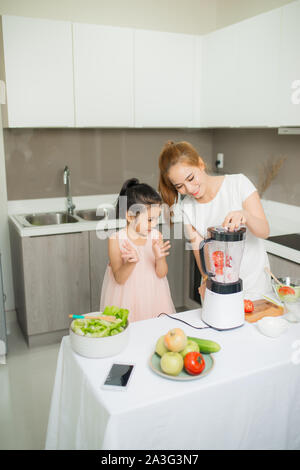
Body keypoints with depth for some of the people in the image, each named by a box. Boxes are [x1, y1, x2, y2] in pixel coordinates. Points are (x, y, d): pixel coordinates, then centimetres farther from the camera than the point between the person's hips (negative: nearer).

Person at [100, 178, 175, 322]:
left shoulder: (156, 236, -5)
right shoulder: (116, 239, -13)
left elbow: (161, 274, -3)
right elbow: (119, 279, -13)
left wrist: (159, 258, -24)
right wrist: (131, 262, -32)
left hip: (152, 294, 3)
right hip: (127, 298, -2)